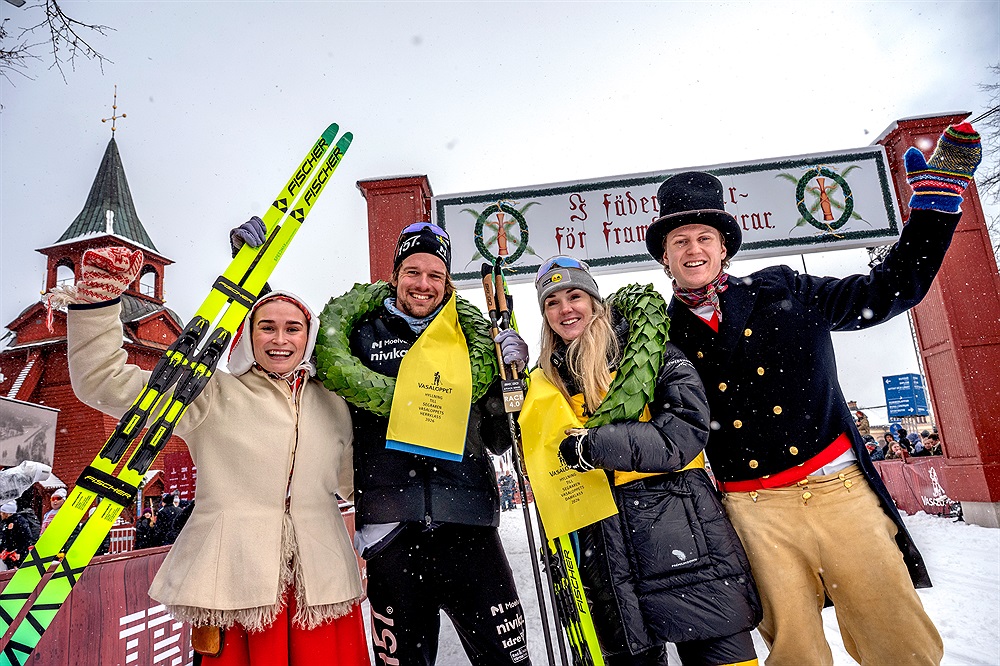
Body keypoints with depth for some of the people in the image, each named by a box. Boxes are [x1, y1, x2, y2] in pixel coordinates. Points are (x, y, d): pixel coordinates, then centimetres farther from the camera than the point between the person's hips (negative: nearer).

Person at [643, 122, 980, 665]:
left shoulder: (783, 292, 4)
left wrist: (935, 202, 3)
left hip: (837, 486, 1)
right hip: (754, 508, 0)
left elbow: (891, 290, 9)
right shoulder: (662, 336, 3)